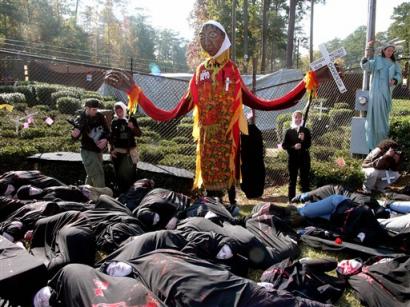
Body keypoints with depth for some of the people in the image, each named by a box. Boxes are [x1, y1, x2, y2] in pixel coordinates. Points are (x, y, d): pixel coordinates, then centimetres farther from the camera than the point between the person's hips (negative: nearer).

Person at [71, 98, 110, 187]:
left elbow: (107, 131, 4)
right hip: (88, 151, -6)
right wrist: (74, 134, -31)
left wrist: (105, 139, -16)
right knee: (97, 175, -12)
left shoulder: (100, 116, -4)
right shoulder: (81, 120, -15)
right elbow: (75, 136, -8)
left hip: (98, 150, 6)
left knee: (91, 176, 20)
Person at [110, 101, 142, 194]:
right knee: (119, 175, 3)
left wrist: (133, 127, -17)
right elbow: (111, 137, 10)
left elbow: (139, 134, 1)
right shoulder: (114, 122, 6)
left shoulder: (131, 119, 3)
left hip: (130, 151, -1)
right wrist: (111, 150, 1)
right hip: (118, 151, 1)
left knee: (131, 174, -4)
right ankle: (122, 194, 12)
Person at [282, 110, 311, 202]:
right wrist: (293, 147, -16)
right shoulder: (289, 131, 2)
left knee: (304, 179, 6)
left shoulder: (306, 130, 3)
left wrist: (303, 140, -21)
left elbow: (309, 144, -2)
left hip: (304, 158, 0)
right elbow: (284, 145, -1)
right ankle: (291, 200, 14)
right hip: (292, 158, 0)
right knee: (292, 179, 6)